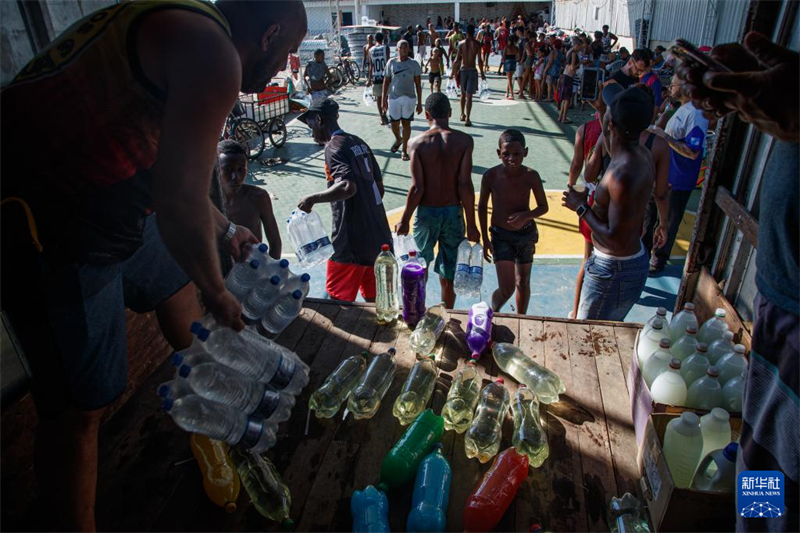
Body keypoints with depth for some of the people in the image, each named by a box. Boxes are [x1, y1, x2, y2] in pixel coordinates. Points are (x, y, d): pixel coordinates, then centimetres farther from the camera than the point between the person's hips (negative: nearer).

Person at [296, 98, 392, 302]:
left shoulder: (334, 147, -13)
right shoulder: (359, 143, 13)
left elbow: (348, 187, -29)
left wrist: (312, 199, -19)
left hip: (353, 242, -8)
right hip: (379, 237, 8)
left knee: (339, 301, 6)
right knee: (373, 298, 19)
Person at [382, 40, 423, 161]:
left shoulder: (414, 64, 0)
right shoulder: (391, 63, 2)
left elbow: (418, 84, 1)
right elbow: (386, 81, 7)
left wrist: (419, 102, -3)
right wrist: (384, 99, 3)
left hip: (409, 98, -1)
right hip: (394, 98, 1)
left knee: (406, 124, 3)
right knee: (394, 125, 5)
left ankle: (405, 150, 14)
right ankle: (398, 139, 38)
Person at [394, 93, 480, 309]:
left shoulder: (418, 142, -10)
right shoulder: (464, 141, -9)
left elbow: (417, 188, -13)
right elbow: (465, 186, -13)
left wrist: (404, 220, -1)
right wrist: (471, 224, -5)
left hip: (426, 212, 0)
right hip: (453, 212, 1)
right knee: (449, 275, 15)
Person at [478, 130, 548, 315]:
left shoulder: (531, 176, -14)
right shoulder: (491, 176, -16)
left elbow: (544, 206, -2)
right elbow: (482, 207, -2)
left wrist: (527, 215, -24)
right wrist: (485, 238, 0)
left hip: (526, 234, 2)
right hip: (500, 235, -2)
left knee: (523, 283, 16)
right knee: (506, 289, -8)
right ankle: (492, 313, 25)